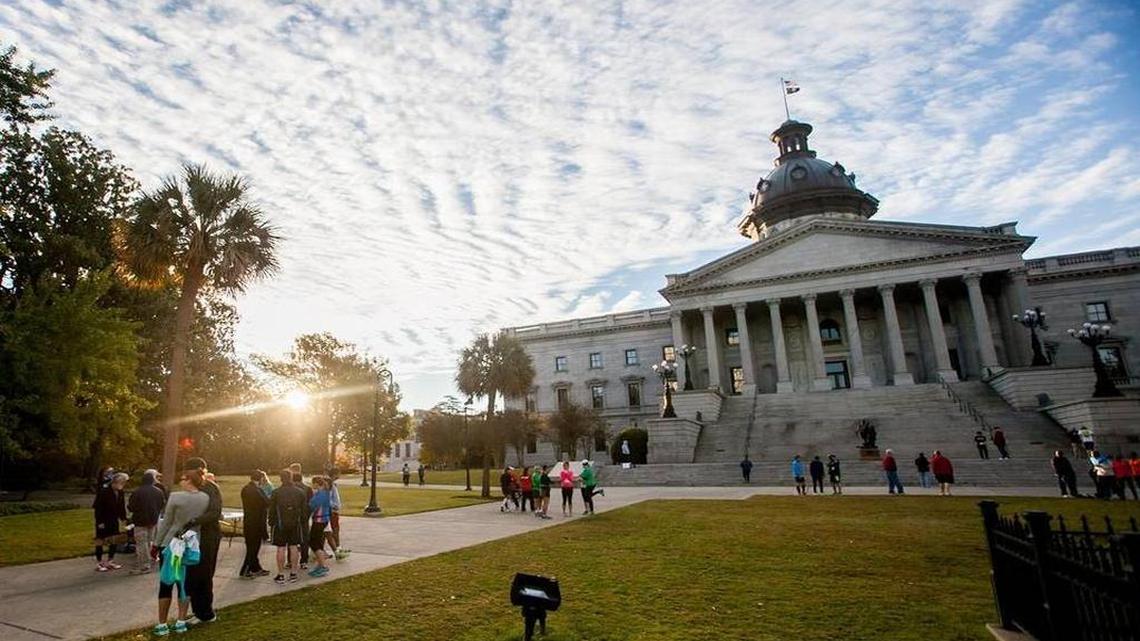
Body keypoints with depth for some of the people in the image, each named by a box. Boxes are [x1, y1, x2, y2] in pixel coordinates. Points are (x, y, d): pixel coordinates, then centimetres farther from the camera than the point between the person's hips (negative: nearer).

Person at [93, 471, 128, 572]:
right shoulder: (104, 491, -20)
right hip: (103, 520, -6)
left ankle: (110, 561, 20)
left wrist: (123, 518, 3)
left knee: (114, 540, 9)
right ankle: (98, 563, 13)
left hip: (114, 520, 7)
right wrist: (100, 521, -18)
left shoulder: (120, 492, 0)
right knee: (100, 541, 3)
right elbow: (98, 507, -18)